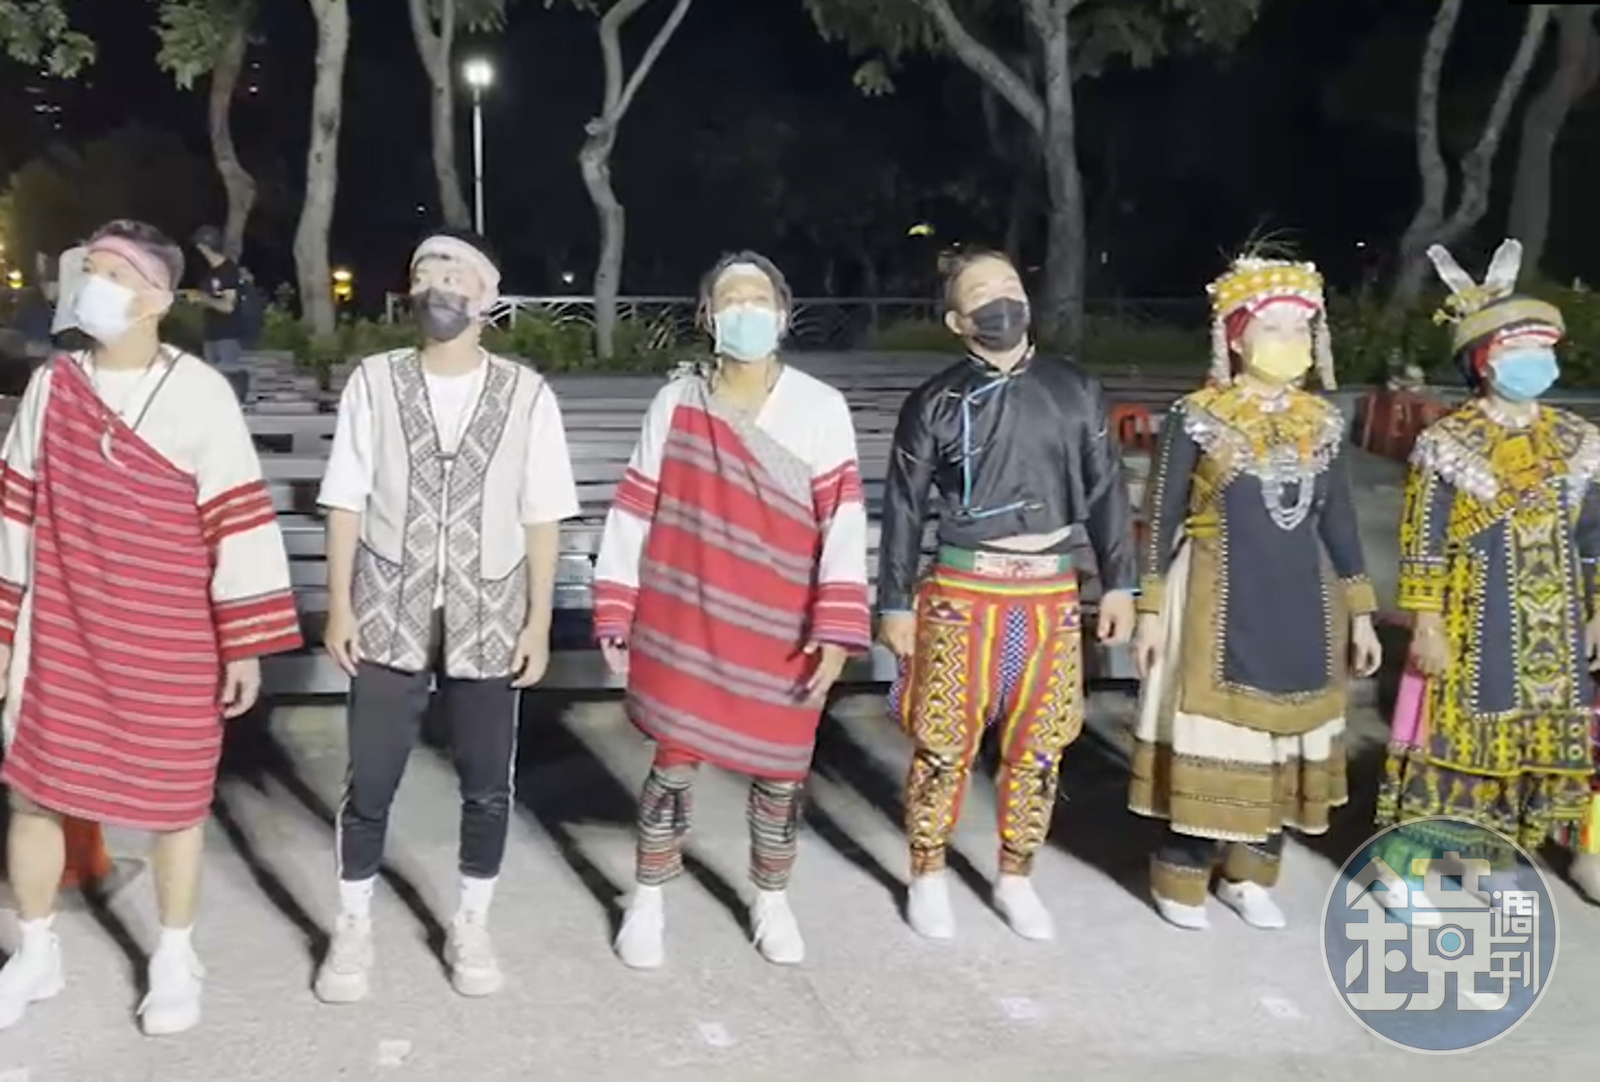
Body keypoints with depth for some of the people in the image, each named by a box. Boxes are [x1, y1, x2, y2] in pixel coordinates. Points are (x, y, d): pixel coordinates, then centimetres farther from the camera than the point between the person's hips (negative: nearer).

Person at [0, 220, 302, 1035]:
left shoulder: (199, 393, -10)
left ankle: (175, 961, 27)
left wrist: (245, 644, -11)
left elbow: (240, 519, -10)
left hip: (170, 640, -3)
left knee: (174, 797, 8)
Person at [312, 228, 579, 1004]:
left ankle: (471, 928, 28)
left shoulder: (526, 394, -1)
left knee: (487, 787, 9)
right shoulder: (374, 382, 1)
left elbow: (542, 518, 0)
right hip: (389, 618, 0)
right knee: (369, 784, 7)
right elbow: (347, 503, 1)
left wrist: (538, 621, -2)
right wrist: (339, 607, -3)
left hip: (487, 622, 0)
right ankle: (353, 930, 25)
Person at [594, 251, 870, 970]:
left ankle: (771, 902, 34)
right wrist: (615, 611, 2)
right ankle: (647, 905, 28)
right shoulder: (675, 403, 0)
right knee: (674, 762, 7)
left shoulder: (821, 409, -4)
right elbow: (633, 511, 3)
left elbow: (843, 522, -7)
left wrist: (836, 629, -14)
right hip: (685, 623, 0)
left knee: (780, 771, 11)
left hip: (781, 631, 0)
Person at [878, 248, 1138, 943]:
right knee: (944, 744, 4)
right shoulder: (934, 404, -2)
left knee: (1037, 748, 9)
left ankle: (1015, 879, 27)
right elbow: (903, 509, 0)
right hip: (962, 591, -2)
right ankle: (928, 878, 22)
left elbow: (1106, 491, 8)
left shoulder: (1076, 391, 5)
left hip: (1051, 593, 3)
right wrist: (894, 604, -1)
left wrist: (1118, 583, 4)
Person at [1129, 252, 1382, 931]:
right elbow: (1161, 519, -6)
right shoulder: (1196, 417, -9)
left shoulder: (1322, 422, 4)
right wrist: (1150, 610, -8)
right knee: (1208, 735, 0)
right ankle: (1182, 875, 17)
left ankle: (1248, 873, 26)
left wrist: (1360, 611, 9)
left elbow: (1338, 522, 10)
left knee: (1283, 734, 10)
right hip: (1220, 603, -5)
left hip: (1301, 605, 5)